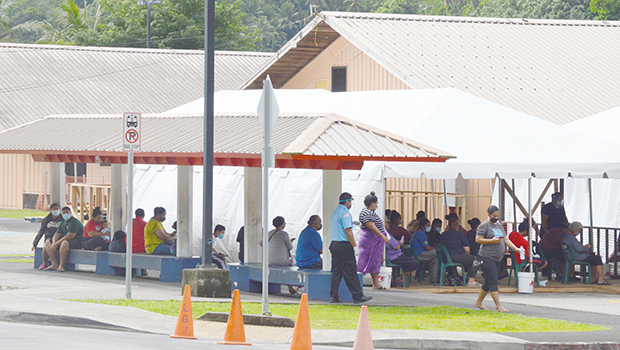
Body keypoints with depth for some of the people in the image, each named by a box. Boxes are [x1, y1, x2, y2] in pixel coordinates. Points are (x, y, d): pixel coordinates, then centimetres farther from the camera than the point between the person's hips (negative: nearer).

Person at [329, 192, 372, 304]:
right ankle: (358, 296, 0)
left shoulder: (334, 213, 15)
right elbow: (348, 230, -18)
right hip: (344, 246, -9)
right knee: (350, 273, -4)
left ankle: (333, 296, 8)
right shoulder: (345, 213, -13)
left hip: (334, 244, 9)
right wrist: (355, 246, -13)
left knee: (336, 271, 10)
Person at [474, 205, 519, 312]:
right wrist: (492, 240, -18)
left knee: (489, 282, 11)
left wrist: (516, 249, 7)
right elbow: (478, 239, -10)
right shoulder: (484, 225, -4)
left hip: (497, 259, 8)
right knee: (493, 281, -12)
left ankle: (478, 303, 22)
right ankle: (499, 306, -15)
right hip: (487, 257, -8)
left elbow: (506, 239, 19)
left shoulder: (499, 225, 19)